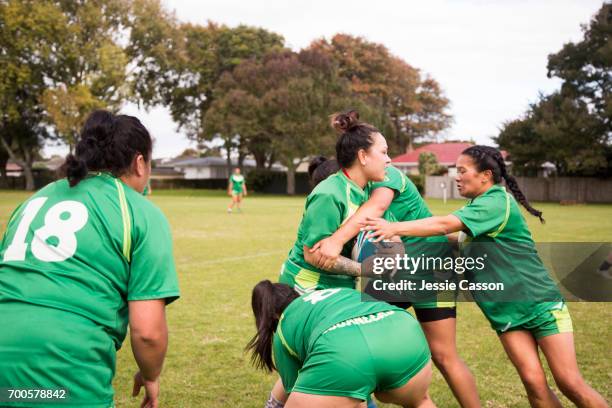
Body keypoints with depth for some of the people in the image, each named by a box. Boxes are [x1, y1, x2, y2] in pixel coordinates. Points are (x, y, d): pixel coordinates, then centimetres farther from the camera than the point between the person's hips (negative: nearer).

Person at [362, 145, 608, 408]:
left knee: (569, 383, -5)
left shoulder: (497, 201, -16)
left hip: (540, 303, -7)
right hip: (506, 310, 7)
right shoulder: (477, 206, 12)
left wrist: (395, 228, -34)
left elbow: (445, 225, -28)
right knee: (534, 382, -5)